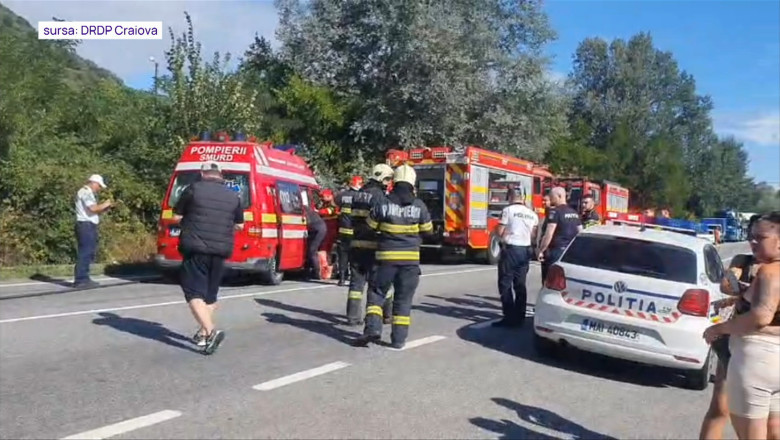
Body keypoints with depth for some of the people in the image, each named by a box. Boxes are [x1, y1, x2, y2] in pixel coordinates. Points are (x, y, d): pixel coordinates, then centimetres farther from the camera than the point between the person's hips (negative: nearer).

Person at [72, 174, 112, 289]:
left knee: (88, 253, 13)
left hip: (89, 225, 11)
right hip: (86, 225, -11)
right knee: (85, 253, -11)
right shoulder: (85, 192, -8)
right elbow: (93, 208, -21)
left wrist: (105, 208, 10)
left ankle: (83, 279, 18)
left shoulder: (88, 193, 24)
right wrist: (104, 205, -5)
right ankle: (81, 280, -10)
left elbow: (93, 211, 22)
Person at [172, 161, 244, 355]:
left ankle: (211, 331, -18)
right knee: (210, 294, 16)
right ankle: (203, 333, 23)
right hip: (221, 250, 4)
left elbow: (176, 217, 4)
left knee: (194, 292, -2)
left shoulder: (194, 189, -1)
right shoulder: (233, 196, 9)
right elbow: (239, 225, 18)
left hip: (196, 249, -4)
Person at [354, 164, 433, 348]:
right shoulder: (419, 206, -3)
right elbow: (428, 230, 9)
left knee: (377, 293, 12)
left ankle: (373, 327, -3)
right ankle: (399, 338, 9)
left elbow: (370, 227, 6)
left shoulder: (383, 204, -5)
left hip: (387, 257, -1)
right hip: (410, 258, 1)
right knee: (403, 298, 9)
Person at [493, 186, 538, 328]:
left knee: (505, 285, 0)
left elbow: (499, 232, -7)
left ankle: (510, 318, -2)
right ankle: (519, 317, 14)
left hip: (510, 249, -6)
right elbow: (533, 236, 12)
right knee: (520, 285, 11)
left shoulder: (508, 210, -8)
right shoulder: (532, 214, 9)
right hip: (525, 250, 6)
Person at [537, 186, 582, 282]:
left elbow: (549, 234, -18)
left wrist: (541, 250, -12)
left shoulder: (555, 211, -13)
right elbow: (580, 232, 16)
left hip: (556, 251, -8)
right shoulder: (574, 213, 13)